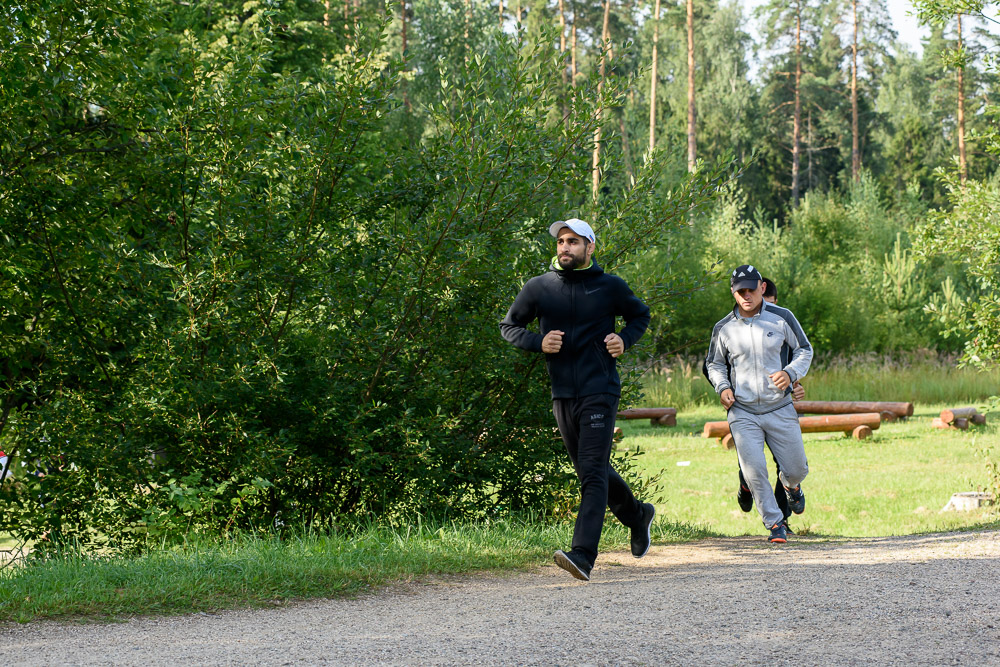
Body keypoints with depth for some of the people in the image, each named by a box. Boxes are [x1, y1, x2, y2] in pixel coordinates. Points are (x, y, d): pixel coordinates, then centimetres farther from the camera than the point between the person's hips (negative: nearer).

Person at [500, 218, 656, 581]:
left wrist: (624, 339, -3)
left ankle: (583, 555, -22)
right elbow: (509, 326, 12)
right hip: (562, 394, 4)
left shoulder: (610, 287, 0)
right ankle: (637, 515, 43)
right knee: (594, 470, 16)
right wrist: (538, 342, -7)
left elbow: (640, 315, 18)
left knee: (593, 473, -14)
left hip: (600, 391, -4)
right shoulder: (538, 288, 3)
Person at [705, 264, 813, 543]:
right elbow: (714, 364, 16)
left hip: (780, 408, 0)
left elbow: (804, 350, 9)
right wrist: (722, 387, -4)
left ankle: (790, 485, 43)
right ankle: (774, 523, 6)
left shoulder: (781, 318, -2)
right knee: (754, 471, -12)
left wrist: (790, 373, -11)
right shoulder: (723, 329, 1)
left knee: (797, 469, 4)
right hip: (742, 412, 0)